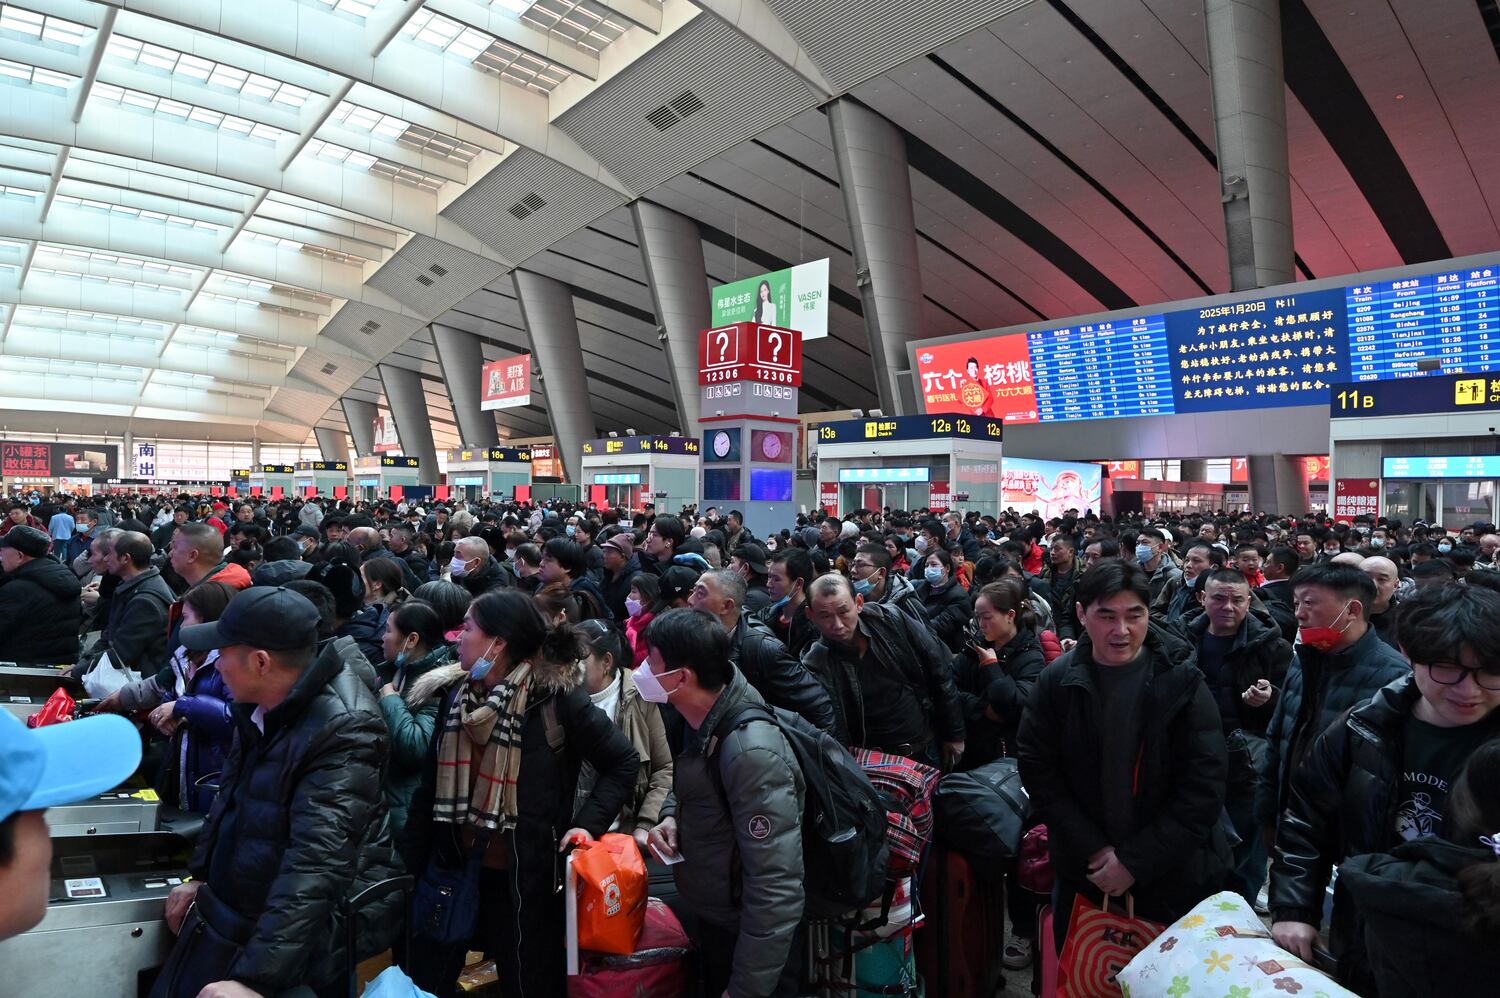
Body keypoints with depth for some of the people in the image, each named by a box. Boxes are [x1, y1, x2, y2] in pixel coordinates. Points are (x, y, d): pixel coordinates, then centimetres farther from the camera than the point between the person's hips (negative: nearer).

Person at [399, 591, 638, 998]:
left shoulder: (557, 697, -17)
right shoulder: (457, 697, 2)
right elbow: (430, 787, 7)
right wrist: (408, 864, 6)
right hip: (452, 868, 6)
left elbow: (623, 763, -9)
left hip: (525, 879, -5)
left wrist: (587, 823, -18)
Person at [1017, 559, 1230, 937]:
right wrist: (1094, 850, -14)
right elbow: (1038, 772, -6)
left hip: (1175, 879, -1)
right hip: (1082, 876, 2)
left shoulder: (1182, 683, -11)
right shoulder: (1057, 681, -8)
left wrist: (1136, 861, -16)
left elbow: (1204, 785, -13)